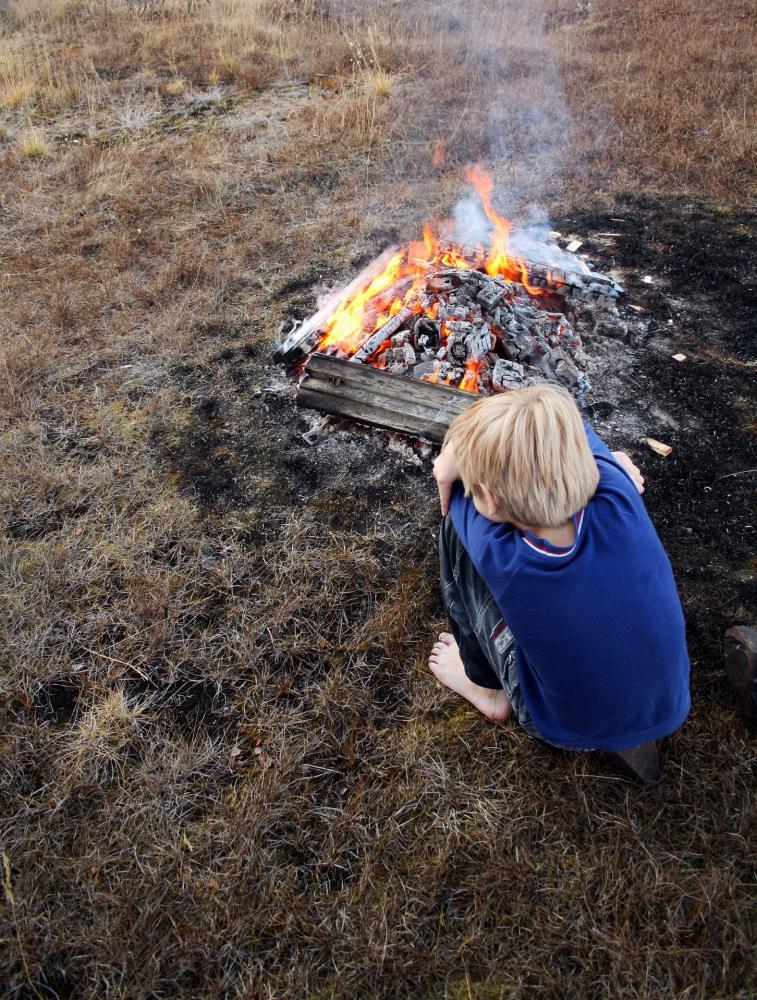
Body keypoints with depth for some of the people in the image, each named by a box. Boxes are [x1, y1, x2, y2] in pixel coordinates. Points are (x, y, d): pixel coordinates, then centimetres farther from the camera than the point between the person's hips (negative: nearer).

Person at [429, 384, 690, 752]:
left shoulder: (499, 557, -35)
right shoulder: (621, 502, -29)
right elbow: (563, 419, -9)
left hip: (569, 732, -3)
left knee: (456, 527, -3)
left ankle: (486, 684, 15)